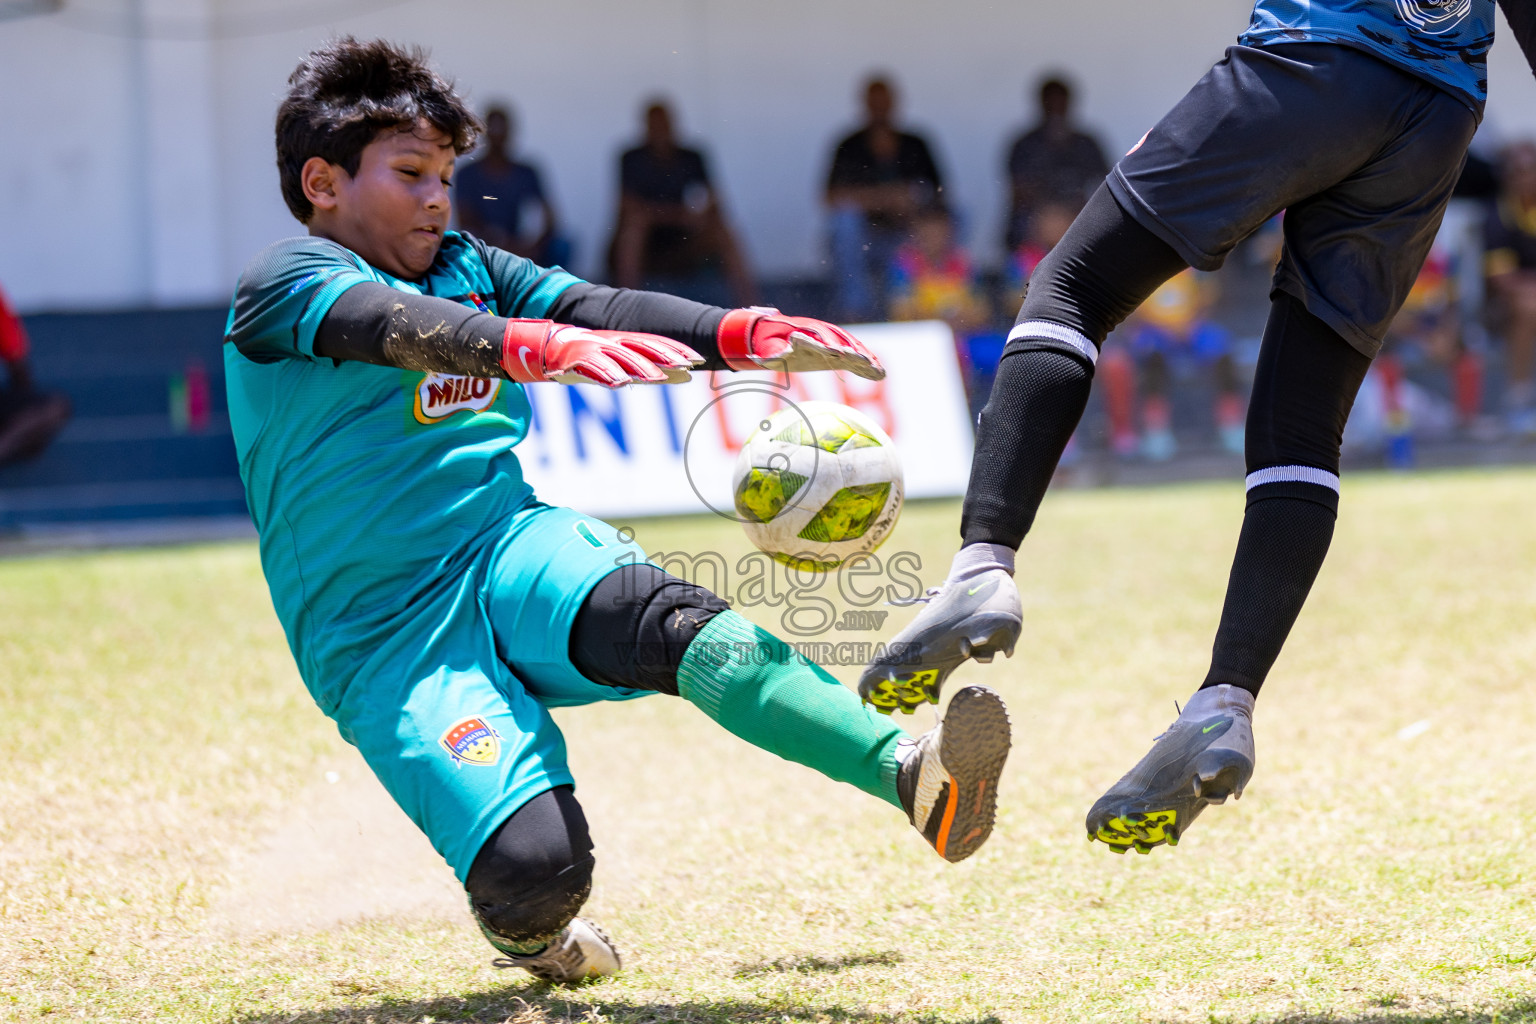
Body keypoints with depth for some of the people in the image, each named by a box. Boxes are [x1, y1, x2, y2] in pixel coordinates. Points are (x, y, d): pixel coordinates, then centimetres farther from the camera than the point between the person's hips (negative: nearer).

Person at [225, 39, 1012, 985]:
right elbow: (396, 327, -23)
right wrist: (541, 348, -41)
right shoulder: (283, 283, -2)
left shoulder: (468, 269, 20)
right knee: (536, 865, -25)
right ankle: (524, 923, 13)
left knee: (667, 620, -31)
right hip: (387, 633, -5)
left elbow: (599, 308, 4)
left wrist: (742, 334, -14)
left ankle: (915, 777, -50)